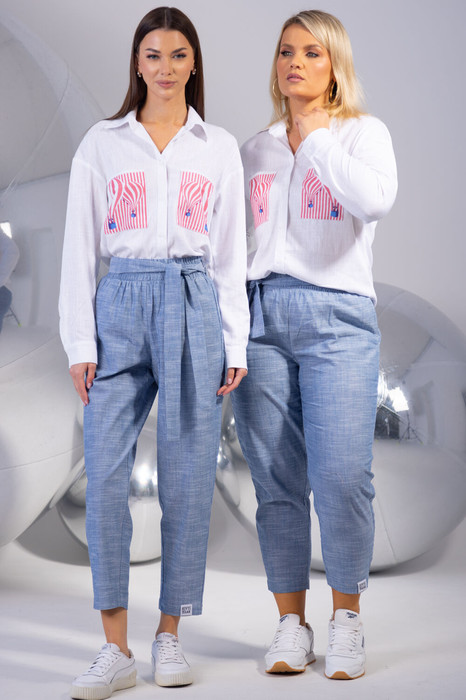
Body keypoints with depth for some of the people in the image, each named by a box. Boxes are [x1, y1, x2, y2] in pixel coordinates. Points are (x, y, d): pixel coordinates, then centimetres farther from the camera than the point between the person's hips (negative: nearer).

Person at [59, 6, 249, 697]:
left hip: (195, 304, 0)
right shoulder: (102, 144, 10)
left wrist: (235, 343, 2)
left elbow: (230, 254, 10)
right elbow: (80, 248, 7)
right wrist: (79, 342, -2)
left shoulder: (220, 148, 11)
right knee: (104, 472, -8)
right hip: (122, 304, 0)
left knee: (188, 476, 1)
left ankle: (170, 635, 14)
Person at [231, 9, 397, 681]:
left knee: (342, 476, -11)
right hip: (260, 315, 3)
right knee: (277, 480, 1)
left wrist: (317, 140, -4)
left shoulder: (363, 132, 9)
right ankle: (291, 622, 11)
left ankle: (346, 619, 6)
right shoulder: (254, 150, 19)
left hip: (337, 315, -3)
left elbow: (376, 199, -13)